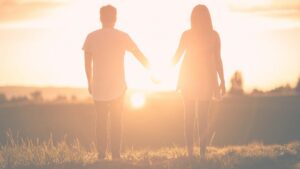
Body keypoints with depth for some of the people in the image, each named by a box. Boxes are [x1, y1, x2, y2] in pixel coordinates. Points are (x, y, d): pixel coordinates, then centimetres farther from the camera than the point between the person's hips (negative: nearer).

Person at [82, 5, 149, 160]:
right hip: (117, 88, -1)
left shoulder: (91, 37, -1)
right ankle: (115, 154, 2)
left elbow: (87, 64, 4)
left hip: (98, 88, 1)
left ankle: (101, 154, 4)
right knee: (116, 121, 7)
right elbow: (140, 56, 3)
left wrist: (90, 83, 16)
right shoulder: (122, 37, -3)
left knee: (101, 121, 8)